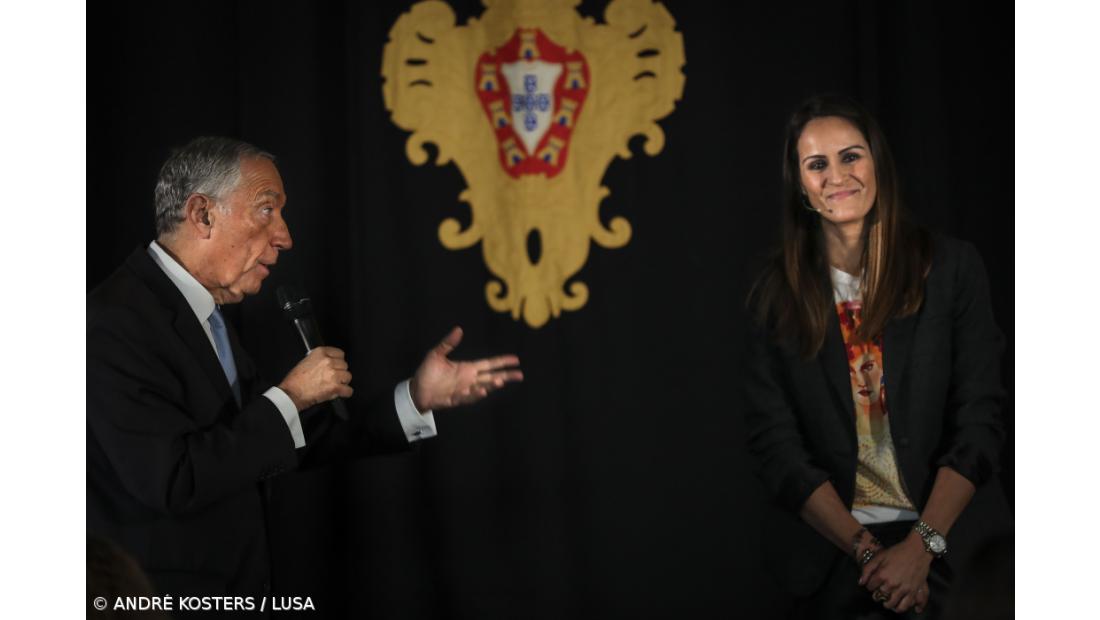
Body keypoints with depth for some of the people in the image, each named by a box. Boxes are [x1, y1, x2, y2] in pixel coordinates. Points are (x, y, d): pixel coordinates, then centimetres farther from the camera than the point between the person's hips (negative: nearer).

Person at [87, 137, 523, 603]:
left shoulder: (203, 315, 9)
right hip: (157, 606, -9)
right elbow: (172, 481, -26)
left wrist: (419, 398, 5)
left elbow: (291, 441, 12)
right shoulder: (115, 321, -19)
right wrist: (289, 397, -18)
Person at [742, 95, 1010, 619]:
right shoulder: (777, 295, 4)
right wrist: (866, 550, -9)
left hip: (951, 535, -1)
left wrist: (922, 545, -11)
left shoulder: (951, 267, 2)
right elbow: (775, 442, 1)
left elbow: (979, 421, -1)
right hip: (832, 551, 1)